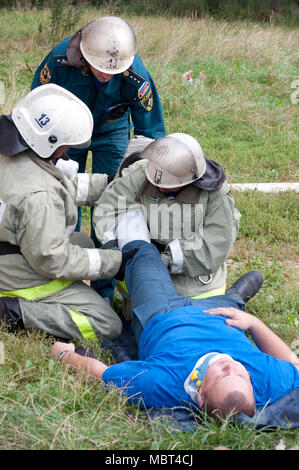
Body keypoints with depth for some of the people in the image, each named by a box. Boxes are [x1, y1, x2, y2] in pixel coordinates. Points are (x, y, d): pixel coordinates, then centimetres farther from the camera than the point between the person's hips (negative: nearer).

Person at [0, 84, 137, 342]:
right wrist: (113, 262, -19)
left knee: (82, 241, 33)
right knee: (107, 326, -3)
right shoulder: (37, 196, -35)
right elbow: (51, 260, -27)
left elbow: (66, 185, 9)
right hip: (24, 279, -9)